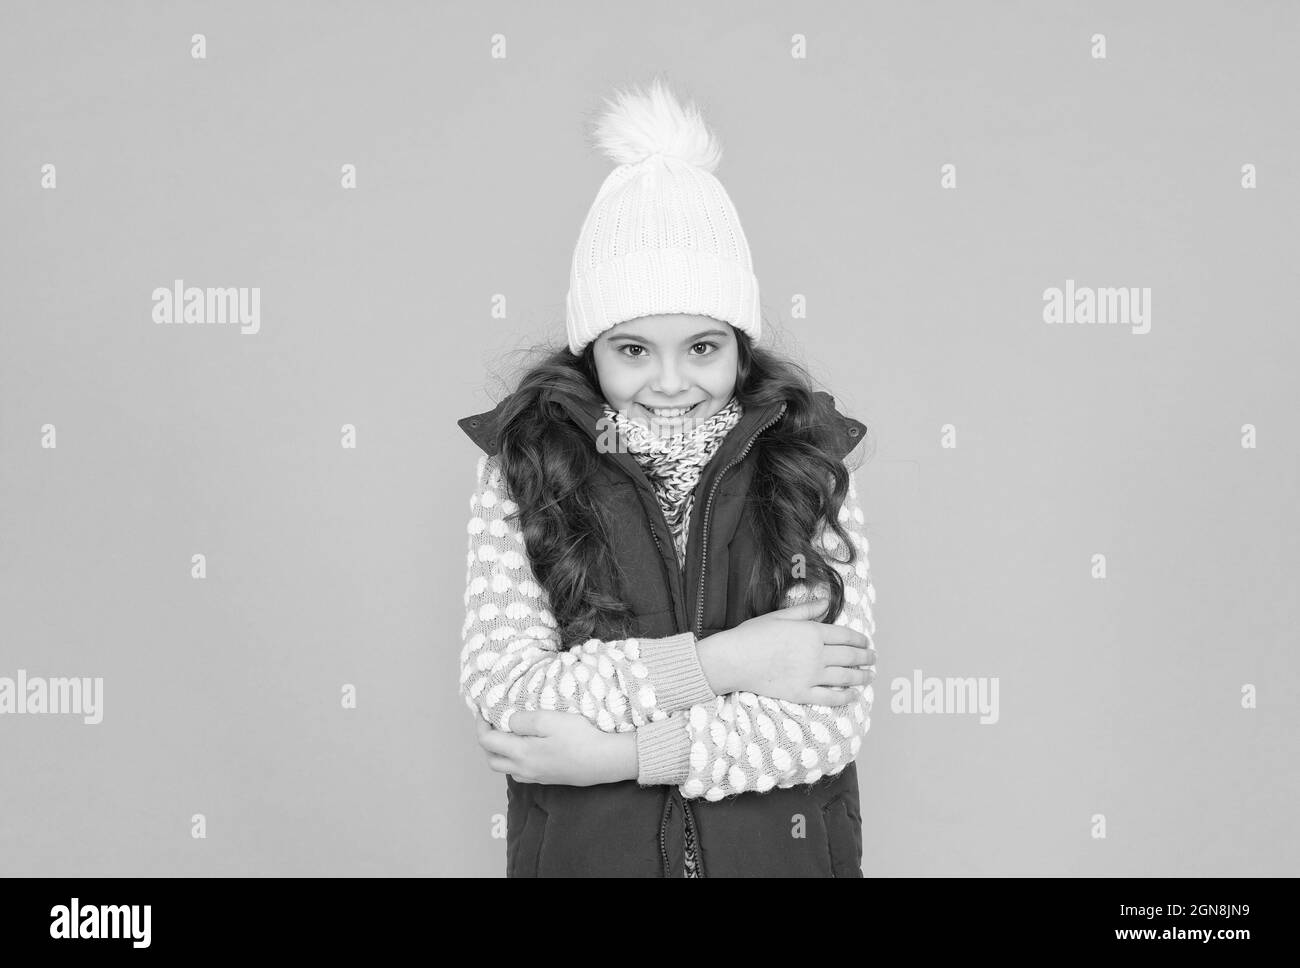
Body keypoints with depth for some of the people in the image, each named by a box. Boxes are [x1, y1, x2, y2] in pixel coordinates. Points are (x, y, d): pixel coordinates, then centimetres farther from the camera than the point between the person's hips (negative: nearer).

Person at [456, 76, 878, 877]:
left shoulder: (809, 464, -7)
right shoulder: (523, 468, -7)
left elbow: (839, 717, -13)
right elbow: (498, 690, -17)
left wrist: (619, 755, -18)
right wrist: (719, 662, -21)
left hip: (782, 847, 1)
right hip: (580, 850, 0)